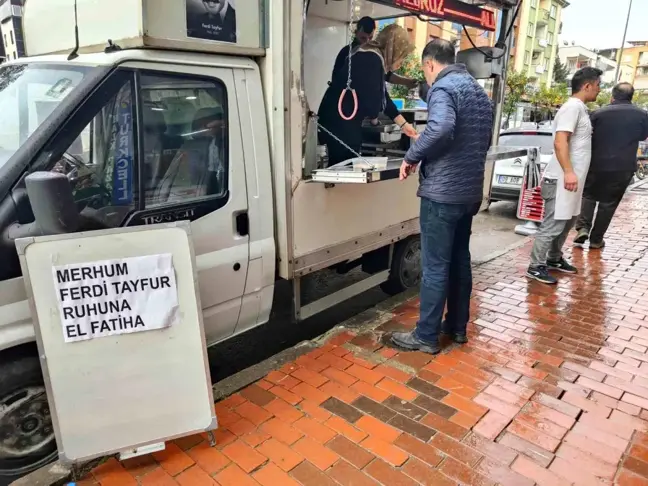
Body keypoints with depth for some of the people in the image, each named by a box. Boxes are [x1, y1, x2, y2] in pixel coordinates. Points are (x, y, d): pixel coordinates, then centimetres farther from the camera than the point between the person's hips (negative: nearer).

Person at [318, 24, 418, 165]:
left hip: (344, 123, 10)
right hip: (339, 123, -10)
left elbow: (383, 97, 20)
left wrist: (404, 124, 21)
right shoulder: (372, 60, -17)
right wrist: (374, 118, 1)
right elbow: (371, 99, -21)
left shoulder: (373, 58, 15)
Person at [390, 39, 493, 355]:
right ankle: (457, 327, 28)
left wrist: (412, 156, -19)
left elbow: (441, 127, -32)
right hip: (470, 190, 9)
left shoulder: (443, 87, -12)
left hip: (443, 191, -9)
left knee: (435, 266, -1)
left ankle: (426, 336, 10)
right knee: (460, 260, 16)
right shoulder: (478, 90, 17)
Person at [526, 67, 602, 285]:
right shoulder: (572, 107, -12)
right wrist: (568, 172, -31)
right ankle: (536, 267, 2)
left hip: (572, 179, 10)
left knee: (567, 222, 18)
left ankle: (554, 259, 30)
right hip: (561, 179, -10)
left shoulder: (580, 108, 18)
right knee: (553, 224, -6)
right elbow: (560, 142, -23)